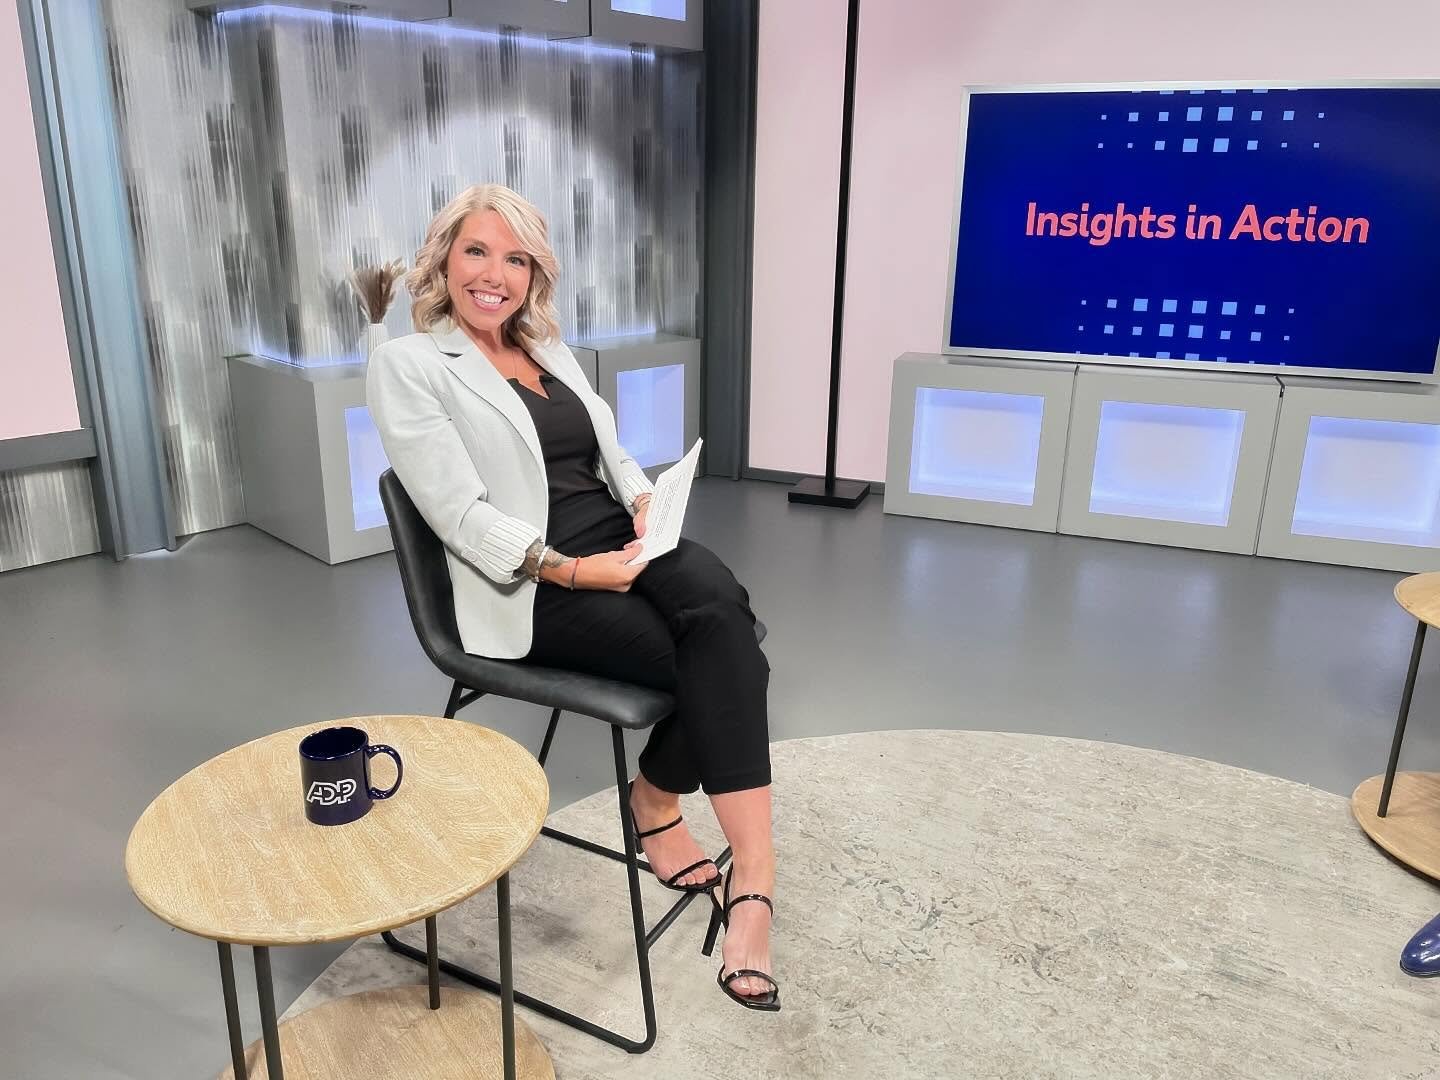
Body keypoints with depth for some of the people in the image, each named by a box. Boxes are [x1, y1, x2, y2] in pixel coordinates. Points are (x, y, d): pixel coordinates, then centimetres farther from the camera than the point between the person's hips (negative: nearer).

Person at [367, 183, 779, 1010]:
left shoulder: (552, 351, 20)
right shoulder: (408, 364, -1)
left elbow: (614, 453, 18)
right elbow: (462, 514, -11)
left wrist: (647, 503, -5)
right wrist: (573, 570, -22)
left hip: (620, 549, 6)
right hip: (532, 587, -5)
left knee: (715, 595, -30)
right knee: (723, 656, -25)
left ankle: (658, 794, -10)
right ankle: (750, 878, -7)